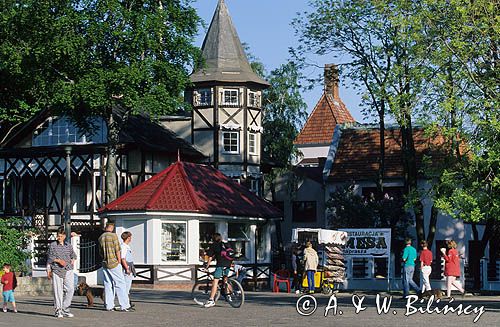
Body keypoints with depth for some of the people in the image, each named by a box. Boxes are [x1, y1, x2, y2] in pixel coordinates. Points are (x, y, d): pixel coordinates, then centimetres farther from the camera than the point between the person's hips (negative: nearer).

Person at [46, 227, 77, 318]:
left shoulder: (68, 245, 13)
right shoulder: (53, 245, 3)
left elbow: (73, 255, 27)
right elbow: (50, 258, 2)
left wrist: (72, 261, 11)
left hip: (68, 270, 3)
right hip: (56, 270, -3)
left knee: (70, 289, -5)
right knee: (58, 291, -3)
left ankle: (65, 309, 5)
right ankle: (58, 310, 5)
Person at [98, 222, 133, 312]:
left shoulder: (101, 237, 8)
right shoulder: (113, 236, -11)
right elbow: (117, 250, -11)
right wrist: (119, 261, -2)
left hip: (105, 264, 6)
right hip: (114, 264, -6)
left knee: (108, 284, 9)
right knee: (120, 284, -4)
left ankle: (109, 306, 8)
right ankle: (124, 306, -6)